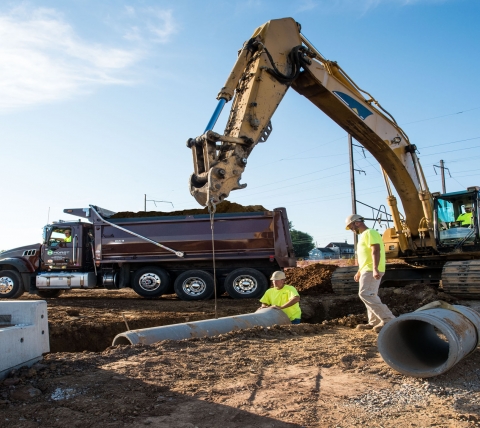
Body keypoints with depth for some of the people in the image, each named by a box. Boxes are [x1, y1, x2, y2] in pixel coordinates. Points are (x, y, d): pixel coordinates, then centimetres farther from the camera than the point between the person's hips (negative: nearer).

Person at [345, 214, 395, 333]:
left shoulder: (370, 233, -10)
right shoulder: (364, 235, 23)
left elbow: (375, 251, -23)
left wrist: (375, 268, -34)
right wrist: (359, 272, 32)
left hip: (371, 271, -11)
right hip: (367, 270, 11)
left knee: (365, 294, -18)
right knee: (370, 295, 12)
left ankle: (388, 319, -19)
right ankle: (374, 322, 16)